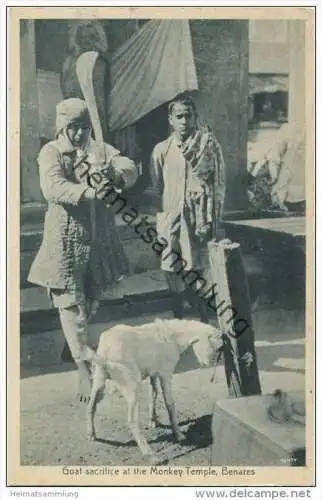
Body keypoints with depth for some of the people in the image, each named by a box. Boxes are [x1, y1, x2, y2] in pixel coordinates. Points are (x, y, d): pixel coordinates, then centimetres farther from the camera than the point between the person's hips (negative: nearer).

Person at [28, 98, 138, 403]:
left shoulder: (101, 150, 7)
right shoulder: (50, 153, -5)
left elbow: (130, 170, -7)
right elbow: (53, 188, -23)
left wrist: (113, 174, -30)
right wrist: (89, 192, -38)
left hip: (99, 237, 4)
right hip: (66, 240, -4)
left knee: (91, 302, 16)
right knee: (71, 306, -4)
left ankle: (77, 345, 43)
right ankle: (84, 369, 2)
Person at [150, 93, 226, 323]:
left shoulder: (209, 145, -1)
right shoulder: (161, 150, 4)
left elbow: (219, 185, -1)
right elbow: (156, 188, 11)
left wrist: (211, 221, -7)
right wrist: (161, 218, 3)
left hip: (199, 220, -2)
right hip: (171, 221, 2)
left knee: (201, 272, 2)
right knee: (173, 272, 8)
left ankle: (205, 322, 18)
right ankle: (178, 321, 24)